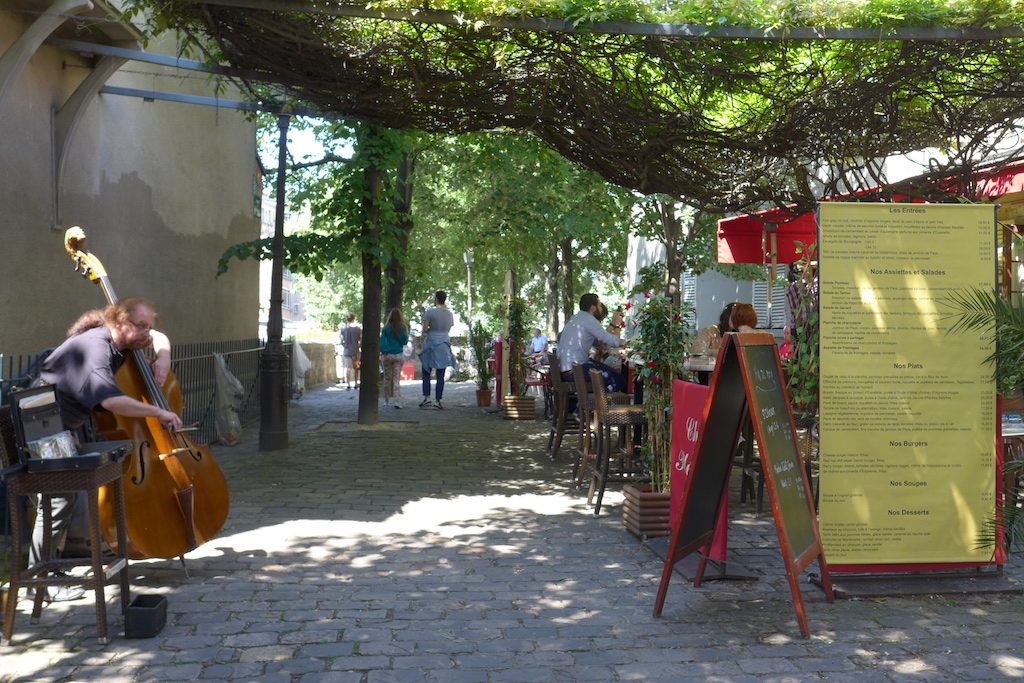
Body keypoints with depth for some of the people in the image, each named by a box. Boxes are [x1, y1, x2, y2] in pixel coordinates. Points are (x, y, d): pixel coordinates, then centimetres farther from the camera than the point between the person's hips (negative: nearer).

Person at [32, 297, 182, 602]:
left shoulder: (118, 340, -2)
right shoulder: (93, 349, -31)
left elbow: (160, 338, 15)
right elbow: (111, 400, -46)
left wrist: (163, 358, -8)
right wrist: (158, 412, -39)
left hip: (69, 428, 10)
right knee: (59, 500, -10)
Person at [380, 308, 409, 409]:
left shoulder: (386, 328, -5)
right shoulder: (403, 328, -5)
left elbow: (382, 341, -6)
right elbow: (405, 342, -3)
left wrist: (382, 353, -1)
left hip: (387, 355, 0)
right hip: (398, 355, 0)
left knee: (387, 378, 11)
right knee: (397, 378, 0)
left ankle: (387, 400, 19)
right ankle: (396, 400, -12)